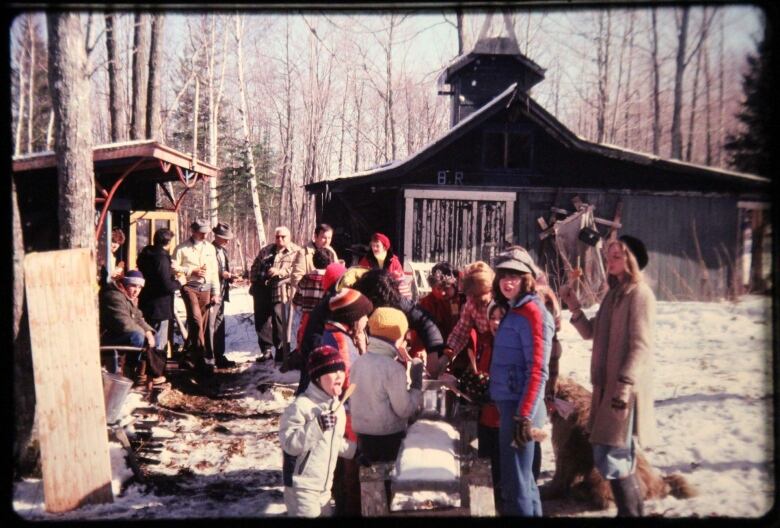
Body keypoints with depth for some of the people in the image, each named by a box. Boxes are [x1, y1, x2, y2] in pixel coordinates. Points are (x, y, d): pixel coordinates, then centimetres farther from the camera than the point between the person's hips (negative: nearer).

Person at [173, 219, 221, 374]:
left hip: (205, 289, 5)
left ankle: (188, 358, 19)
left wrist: (216, 293, 10)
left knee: (200, 324, 6)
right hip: (189, 287, -5)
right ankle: (204, 359, -17)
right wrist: (192, 271, -12)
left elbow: (214, 271, 14)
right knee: (196, 320, -17)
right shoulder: (182, 248, 1)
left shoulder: (210, 248, 14)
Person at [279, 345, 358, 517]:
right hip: (302, 486, -8)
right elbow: (289, 444, -26)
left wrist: (356, 450, 13)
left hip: (324, 485, 8)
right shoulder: (301, 406, -21)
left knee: (326, 514, 18)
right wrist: (316, 426, -34)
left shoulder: (338, 406, 6)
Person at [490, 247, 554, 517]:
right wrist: (518, 412, 19)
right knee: (522, 476, 18)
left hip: (519, 408, -9)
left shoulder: (532, 312, -14)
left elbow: (537, 370, -20)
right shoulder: (514, 311, 14)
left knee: (515, 483, -3)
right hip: (509, 404, 9)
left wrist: (524, 416, -24)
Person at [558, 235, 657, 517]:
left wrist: (625, 383, -24)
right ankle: (633, 509, 29)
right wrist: (575, 308, 1)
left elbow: (641, 345, -18)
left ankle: (630, 512, 7)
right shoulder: (614, 293, 16)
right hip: (607, 386, 9)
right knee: (619, 456, 16)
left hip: (625, 390, -9)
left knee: (610, 458, -7)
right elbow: (591, 333, 15)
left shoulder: (640, 294, -11)